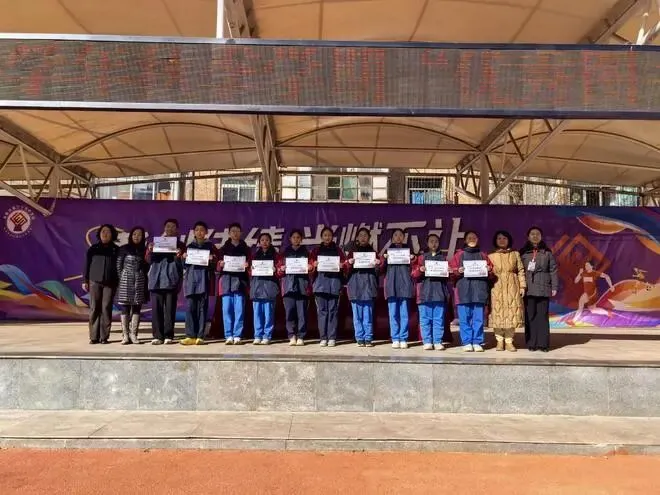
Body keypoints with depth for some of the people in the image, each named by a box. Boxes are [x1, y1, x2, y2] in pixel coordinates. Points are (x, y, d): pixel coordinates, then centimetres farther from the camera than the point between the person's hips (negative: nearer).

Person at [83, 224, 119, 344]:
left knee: (106, 309, -4)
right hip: (95, 281, 1)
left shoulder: (116, 250, 10)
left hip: (110, 283, 0)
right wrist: (85, 280, 3)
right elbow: (86, 265, 10)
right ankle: (94, 337, 0)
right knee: (94, 309, -3)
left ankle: (104, 337, 0)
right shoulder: (93, 248, 10)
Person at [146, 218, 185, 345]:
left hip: (171, 280, -2)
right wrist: (149, 251, -10)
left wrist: (179, 257, -18)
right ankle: (157, 336, 1)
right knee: (156, 308, -1)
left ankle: (168, 336, 0)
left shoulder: (180, 245, 11)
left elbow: (182, 264, 3)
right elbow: (149, 260, 9)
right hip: (156, 279, 2)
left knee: (170, 308, -3)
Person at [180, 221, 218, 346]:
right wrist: (184, 258, -4)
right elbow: (184, 265, 15)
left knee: (202, 307, -2)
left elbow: (216, 264, 6)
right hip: (191, 278, 2)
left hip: (204, 279, -2)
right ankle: (190, 336, -4)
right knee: (190, 307, -5)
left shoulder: (210, 246, 9)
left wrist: (212, 260, -13)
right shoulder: (189, 246, 15)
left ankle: (200, 336, -1)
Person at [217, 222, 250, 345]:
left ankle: (237, 336, -1)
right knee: (227, 309, -3)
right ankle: (228, 336, 1)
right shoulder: (224, 249, 14)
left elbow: (250, 263, 8)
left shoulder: (245, 249, 12)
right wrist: (220, 264, -11)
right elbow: (217, 267, 10)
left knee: (239, 309, -5)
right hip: (227, 281, 1)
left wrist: (248, 265, -13)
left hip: (240, 281, -1)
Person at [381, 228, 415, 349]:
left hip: (404, 283, -1)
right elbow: (382, 268, 10)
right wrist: (384, 259, -8)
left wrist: (412, 259, -9)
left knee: (404, 313, -1)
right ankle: (395, 339, 4)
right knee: (393, 313, 0)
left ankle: (403, 339, 3)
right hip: (392, 284, 1)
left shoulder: (408, 249, 14)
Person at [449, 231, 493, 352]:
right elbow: (451, 270, 5)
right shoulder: (459, 255, 13)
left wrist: (489, 270, -5)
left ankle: (477, 342, 4)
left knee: (478, 318, -2)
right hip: (463, 291, -1)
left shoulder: (483, 255, 17)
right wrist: (458, 271, -13)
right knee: (464, 318, -2)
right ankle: (467, 342, 3)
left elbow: (492, 271, 15)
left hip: (479, 290, 1)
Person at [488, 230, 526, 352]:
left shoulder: (515, 254, 9)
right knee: (498, 313, -2)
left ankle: (509, 341, 4)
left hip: (512, 288, 0)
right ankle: (499, 341, 7)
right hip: (497, 288, 0)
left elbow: (521, 271, 6)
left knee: (511, 313, -2)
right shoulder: (491, 256, 8)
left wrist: (522, 286, -1)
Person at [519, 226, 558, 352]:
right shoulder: (523, 252, 8)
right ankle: (531, 343, 5)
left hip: (543, 289, 0)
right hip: (528, 289, 0)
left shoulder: (547, 252, 9)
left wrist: (554, 287, 1)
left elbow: (553, 270, 7)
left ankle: (543, 343, 5)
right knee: (530, 317, 0)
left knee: (543, 316, 1)